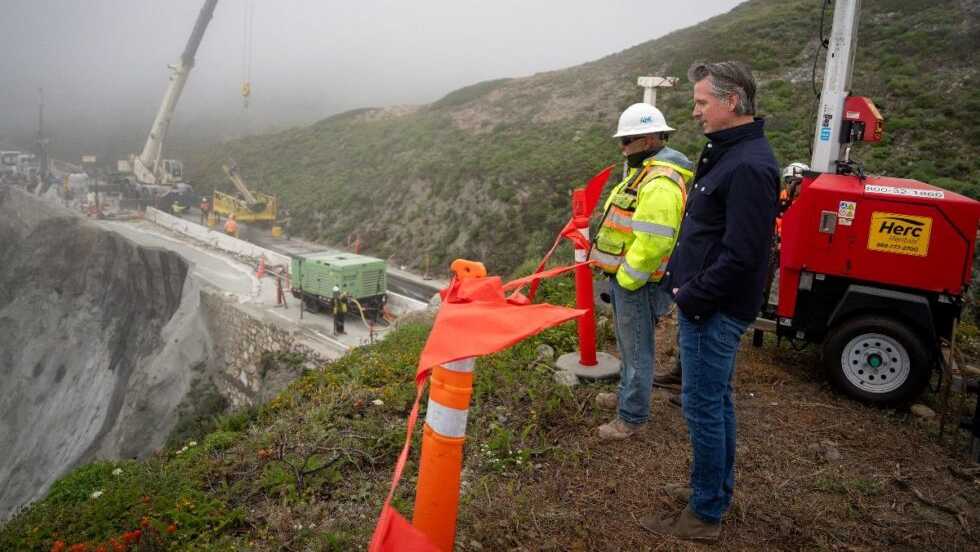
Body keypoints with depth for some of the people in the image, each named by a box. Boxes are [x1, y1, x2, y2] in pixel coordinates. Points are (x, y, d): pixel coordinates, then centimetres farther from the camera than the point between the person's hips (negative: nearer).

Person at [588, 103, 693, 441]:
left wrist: (625, 279, -20)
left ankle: (631, 418, 14)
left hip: (637, 282, -10)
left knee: (636, 350, 2)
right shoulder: (646, 172, 12)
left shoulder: (660, 184, -24)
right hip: (625, 276, 10)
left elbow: (652, 244, -30)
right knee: (628, 344, 24)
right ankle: (626, 395, 41)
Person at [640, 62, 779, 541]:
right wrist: (679, 278, 11)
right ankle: (718, 488, 37)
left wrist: (692, 296, -17)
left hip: (713, 312, -10)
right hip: (705, 304, 10)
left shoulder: (749, 167, -22)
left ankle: (706, 515, 16)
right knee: (716, 401, 20)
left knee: (703, 407, 1)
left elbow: (741, 257, -26)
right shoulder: (726, 152, 12)